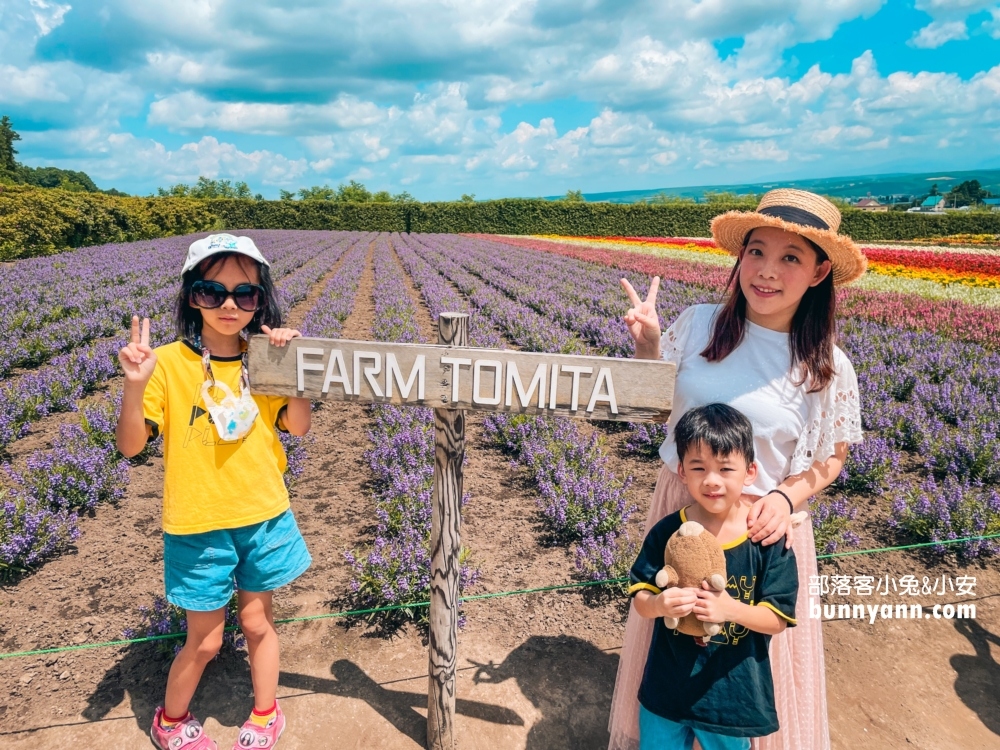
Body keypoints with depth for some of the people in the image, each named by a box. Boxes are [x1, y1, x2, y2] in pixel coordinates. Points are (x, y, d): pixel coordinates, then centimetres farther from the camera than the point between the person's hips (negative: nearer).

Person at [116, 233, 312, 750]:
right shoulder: (167, 363, -13)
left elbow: (298, 426, -5)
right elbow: (131, 445, -14)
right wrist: (135, 385, -31)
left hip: (264, 517, 3)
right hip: (198, 527, -2)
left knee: (258, 620, 18)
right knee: (205, 640, 11)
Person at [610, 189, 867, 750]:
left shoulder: (827, 368, -11)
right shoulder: (698, 324, -9)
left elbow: (832, 457, 1)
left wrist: (786, 497, -17)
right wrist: (647, 345, -15)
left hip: (763, 523, -2)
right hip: (679, 504, 3)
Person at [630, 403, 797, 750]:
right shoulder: (667, 533, -13)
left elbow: (778, 619, -12)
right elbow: (640, 598, -7)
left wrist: (732, 609, -30)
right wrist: (659, 604, -29)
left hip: (733, 692, -1)